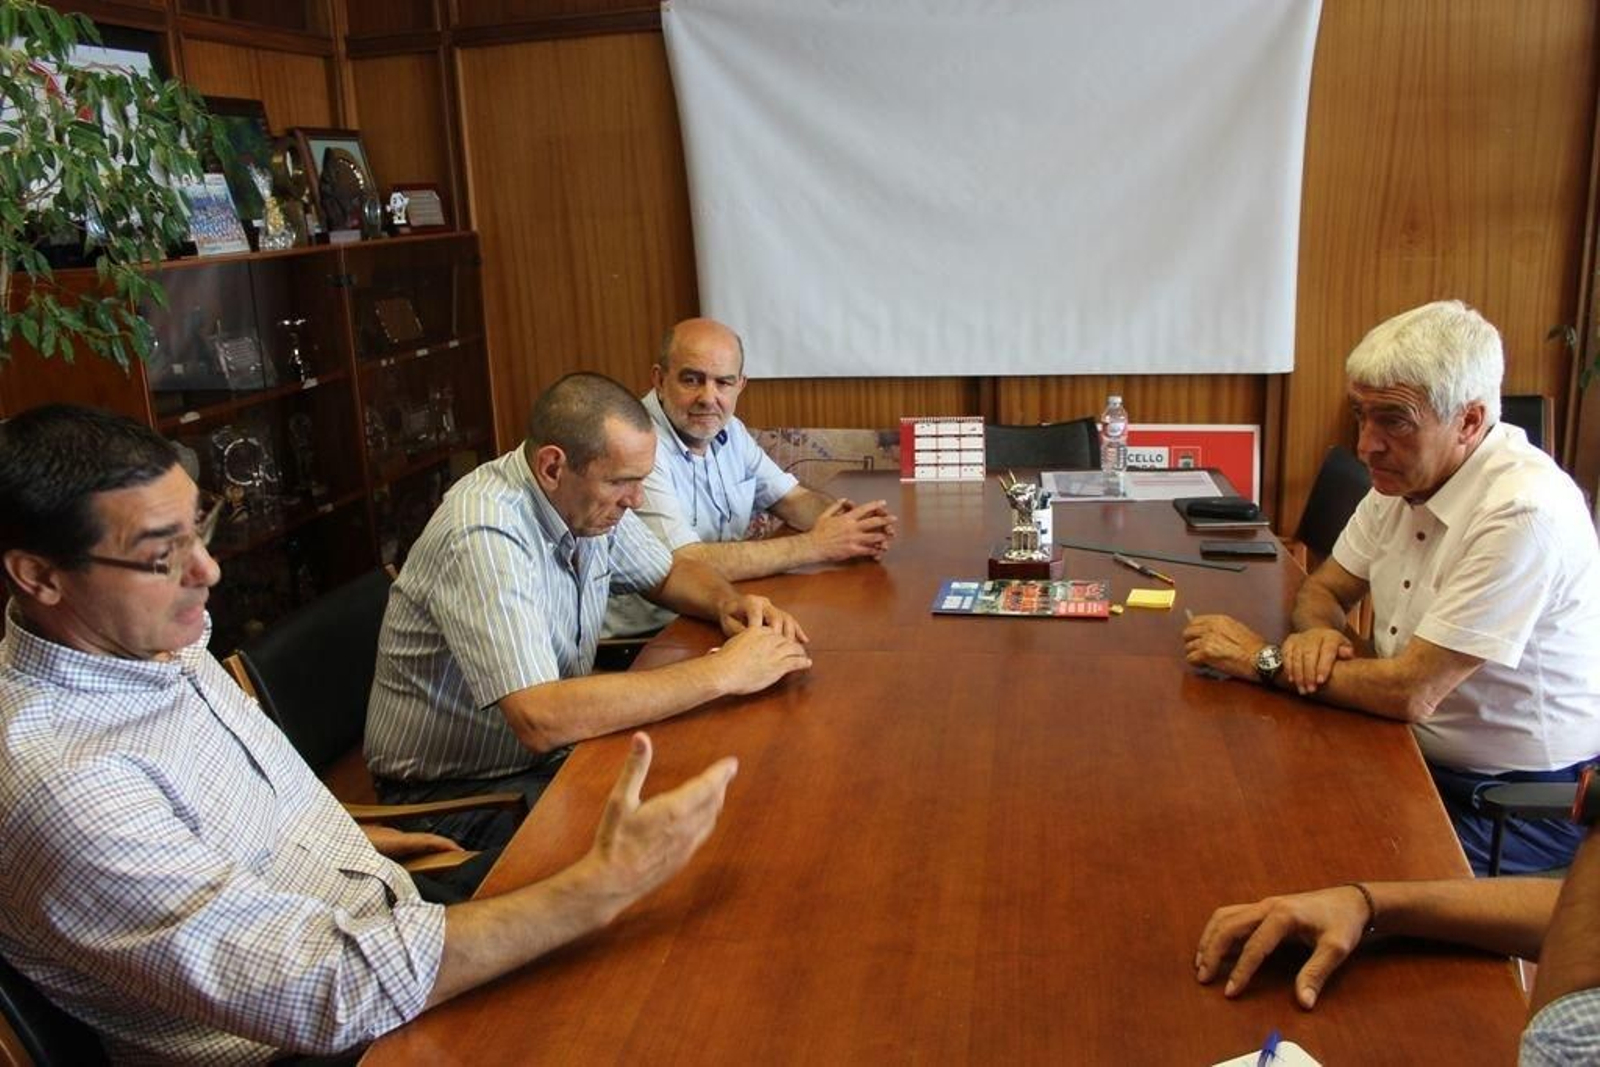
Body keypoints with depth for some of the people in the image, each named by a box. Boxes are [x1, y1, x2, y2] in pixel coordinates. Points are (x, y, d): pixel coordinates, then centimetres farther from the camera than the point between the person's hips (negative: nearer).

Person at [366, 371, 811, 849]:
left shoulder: (589, 501, -4)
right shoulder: (485, 536, -30)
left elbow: (670, 573, 15)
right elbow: (541, 720, -39)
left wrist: (728, 603, -9)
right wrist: (721, 673, -33)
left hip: (548, 754, 8)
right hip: (454, 790, -8)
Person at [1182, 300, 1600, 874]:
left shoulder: (1524, 511, -26)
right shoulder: (1405, 474, 1)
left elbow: (1411, 692, -27)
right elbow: (1323, 588, 11)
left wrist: (1265, 659, -16)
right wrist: (1317, 633, -12)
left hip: (1522, 803, -7)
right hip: (1416, 756, 7)